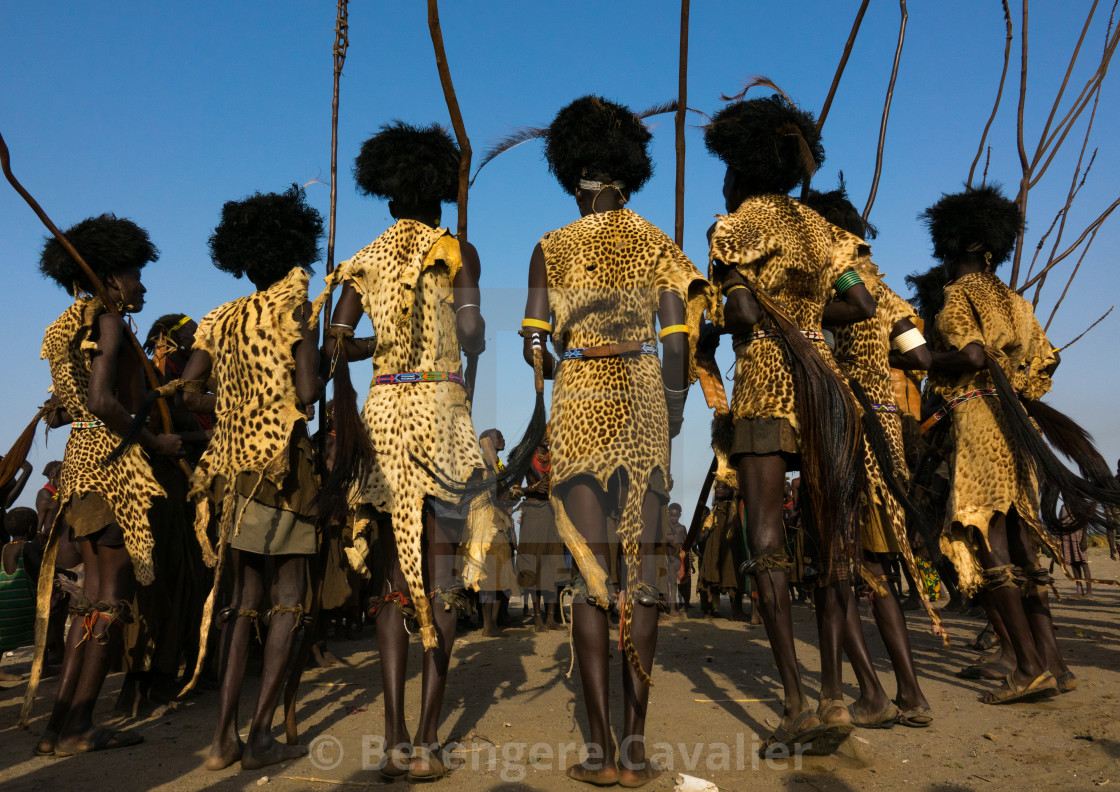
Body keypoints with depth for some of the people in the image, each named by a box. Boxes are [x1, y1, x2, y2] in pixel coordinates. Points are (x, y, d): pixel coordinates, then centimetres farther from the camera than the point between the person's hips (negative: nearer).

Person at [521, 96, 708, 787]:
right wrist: (676, 401, 11)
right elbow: (679, 337, 0)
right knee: (643, 573, 4)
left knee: (590, 575, 2)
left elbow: (533, 343, -1)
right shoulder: (656, 242, 6)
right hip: (644, 405, 1)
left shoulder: (551, 249, 3)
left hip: (578, 406, -1)